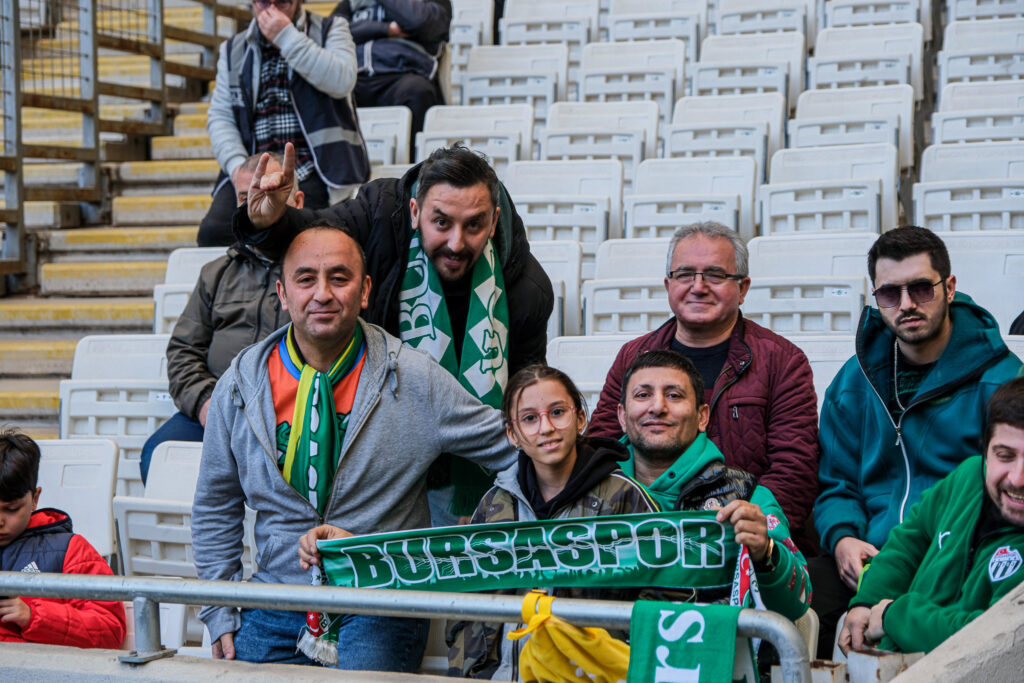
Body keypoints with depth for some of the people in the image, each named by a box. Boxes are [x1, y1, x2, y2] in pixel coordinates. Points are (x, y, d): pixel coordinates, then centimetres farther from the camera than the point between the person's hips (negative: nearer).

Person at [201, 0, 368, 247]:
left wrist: (287, 38, -9)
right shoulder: (233, 49, 21)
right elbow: (219, 116, 13)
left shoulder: (331, 29, 12)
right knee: (212, 231, -23)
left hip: (308, 170, -3)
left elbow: (342, 82, -9)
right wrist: (236, 164, -6)